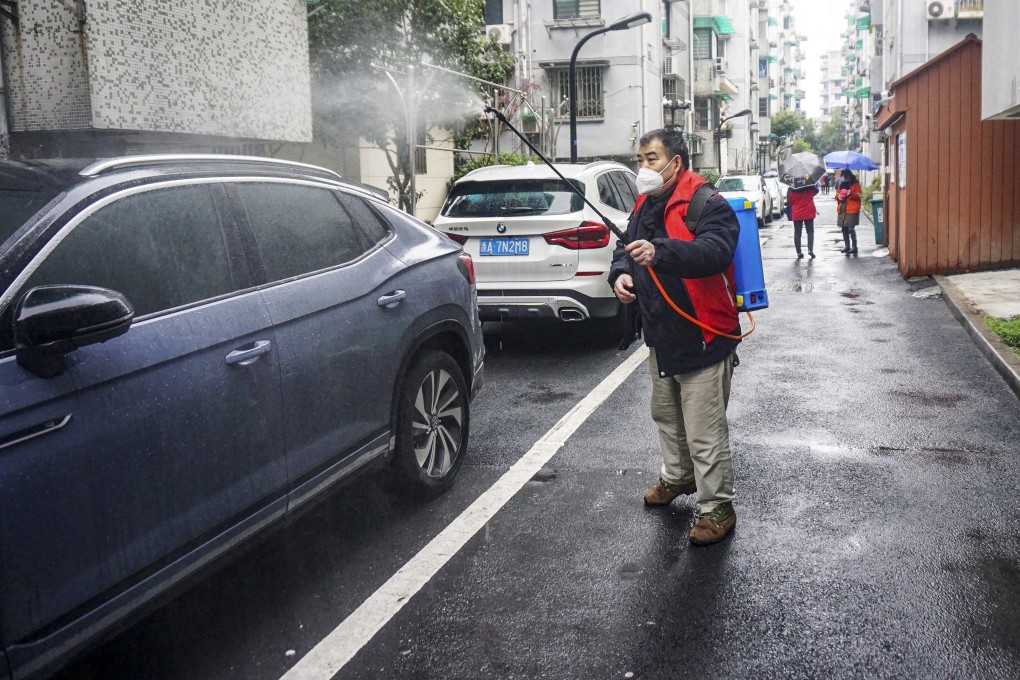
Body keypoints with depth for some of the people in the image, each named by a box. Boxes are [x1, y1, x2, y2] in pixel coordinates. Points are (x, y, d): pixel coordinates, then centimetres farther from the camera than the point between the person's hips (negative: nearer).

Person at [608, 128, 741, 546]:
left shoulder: (708, 205, -17)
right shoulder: (645, 206, 10)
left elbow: (715, 252, -34)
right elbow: (626, 247, 16)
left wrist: (660, 251, -48)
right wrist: (620, 273, -8)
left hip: (702, 338, -9)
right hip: (660, 335, 9)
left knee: (705, 432, -3)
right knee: (665, 415, 25)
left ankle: (718, 508, 12)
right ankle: (677, 477, 47)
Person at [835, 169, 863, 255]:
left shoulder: (855, 184, 0)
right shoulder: (840, 184, 15)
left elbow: (858, 196, -7)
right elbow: (836, 196, 18)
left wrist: (851, 193, -23)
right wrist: (838, 197, -5)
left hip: (852, 210, -6)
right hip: (842, 210, 6)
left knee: (851, 228, -12)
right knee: (844, 228, 8)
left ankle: (854, 247, -8)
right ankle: (847, 246, 18)